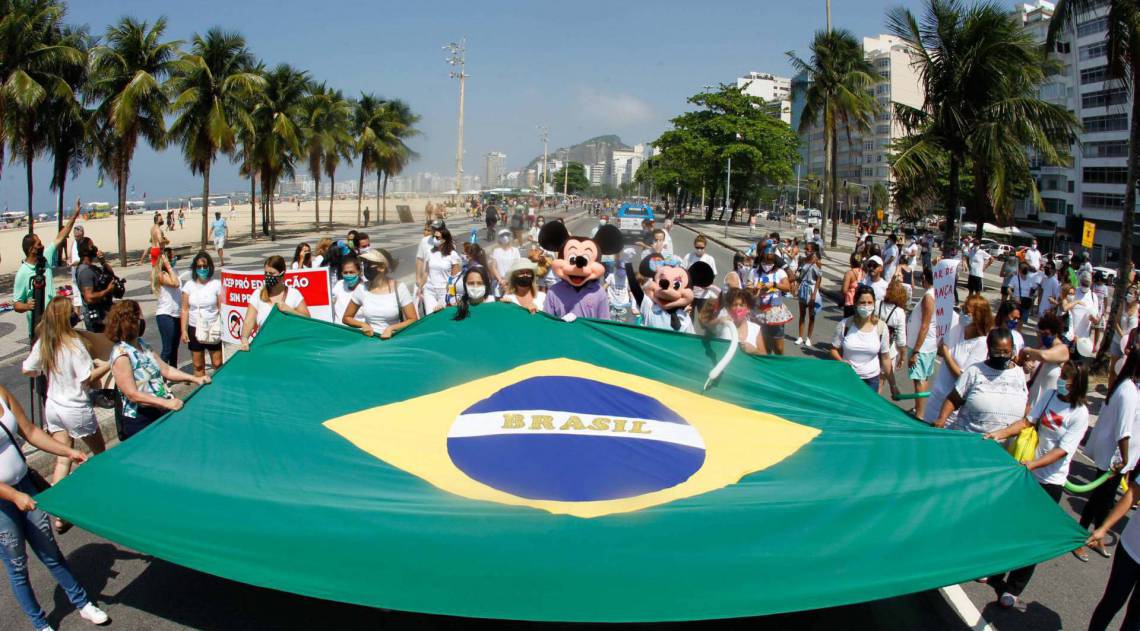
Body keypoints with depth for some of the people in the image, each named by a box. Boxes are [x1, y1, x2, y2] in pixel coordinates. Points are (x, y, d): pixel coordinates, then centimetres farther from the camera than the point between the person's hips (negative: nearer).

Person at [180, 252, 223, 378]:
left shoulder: (216, 284, -4)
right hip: (194, 329, 2)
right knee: (198, 365, 10)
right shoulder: (189, 285, 1)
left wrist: (223, 328, -9)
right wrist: (183, 330, -2)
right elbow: (185, 310, 3)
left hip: (213, 329, -2)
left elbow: (221, 308, -3)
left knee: (217, 364, 1)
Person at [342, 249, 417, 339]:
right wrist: (363, 324, -4)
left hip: (392, 339, -2)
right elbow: (346, 318, 13)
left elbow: (413, 320, -3)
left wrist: (391, 328, -15)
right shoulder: (362, 289, 2)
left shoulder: (399, 288, -4)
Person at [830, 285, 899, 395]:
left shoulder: (880, 327, -5)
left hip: (871, 379, 0)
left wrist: (893, 385, 2)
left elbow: (885, 358, 1)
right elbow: (834, 349, 3)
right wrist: (841, 361, -18)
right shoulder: (845, 325, -7)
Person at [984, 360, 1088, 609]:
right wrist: (1000, 434, -13)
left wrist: (1032, 464, -28)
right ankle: (996, 572, 32)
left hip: (1050, 481, -5)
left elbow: (1063, 450, -19)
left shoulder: (1079, 414, -15)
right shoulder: (1051, 396, 0)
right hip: (1028, 473, 5)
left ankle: (1014, 589, 16)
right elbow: (1028, 421, 0)